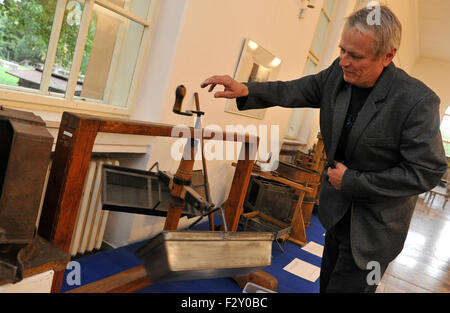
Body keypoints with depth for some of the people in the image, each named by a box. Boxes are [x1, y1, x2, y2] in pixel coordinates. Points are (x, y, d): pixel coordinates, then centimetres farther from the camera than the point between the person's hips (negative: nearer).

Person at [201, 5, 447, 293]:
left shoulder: (418, 102, -25)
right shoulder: (338, 73, -9)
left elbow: (427, 172, -22)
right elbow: (293, 91, 0)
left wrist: (352, 182, -21)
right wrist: (246, 90, -17)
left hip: (373, 228, -5)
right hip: (337, 213, 6)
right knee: (326, 284, 25)